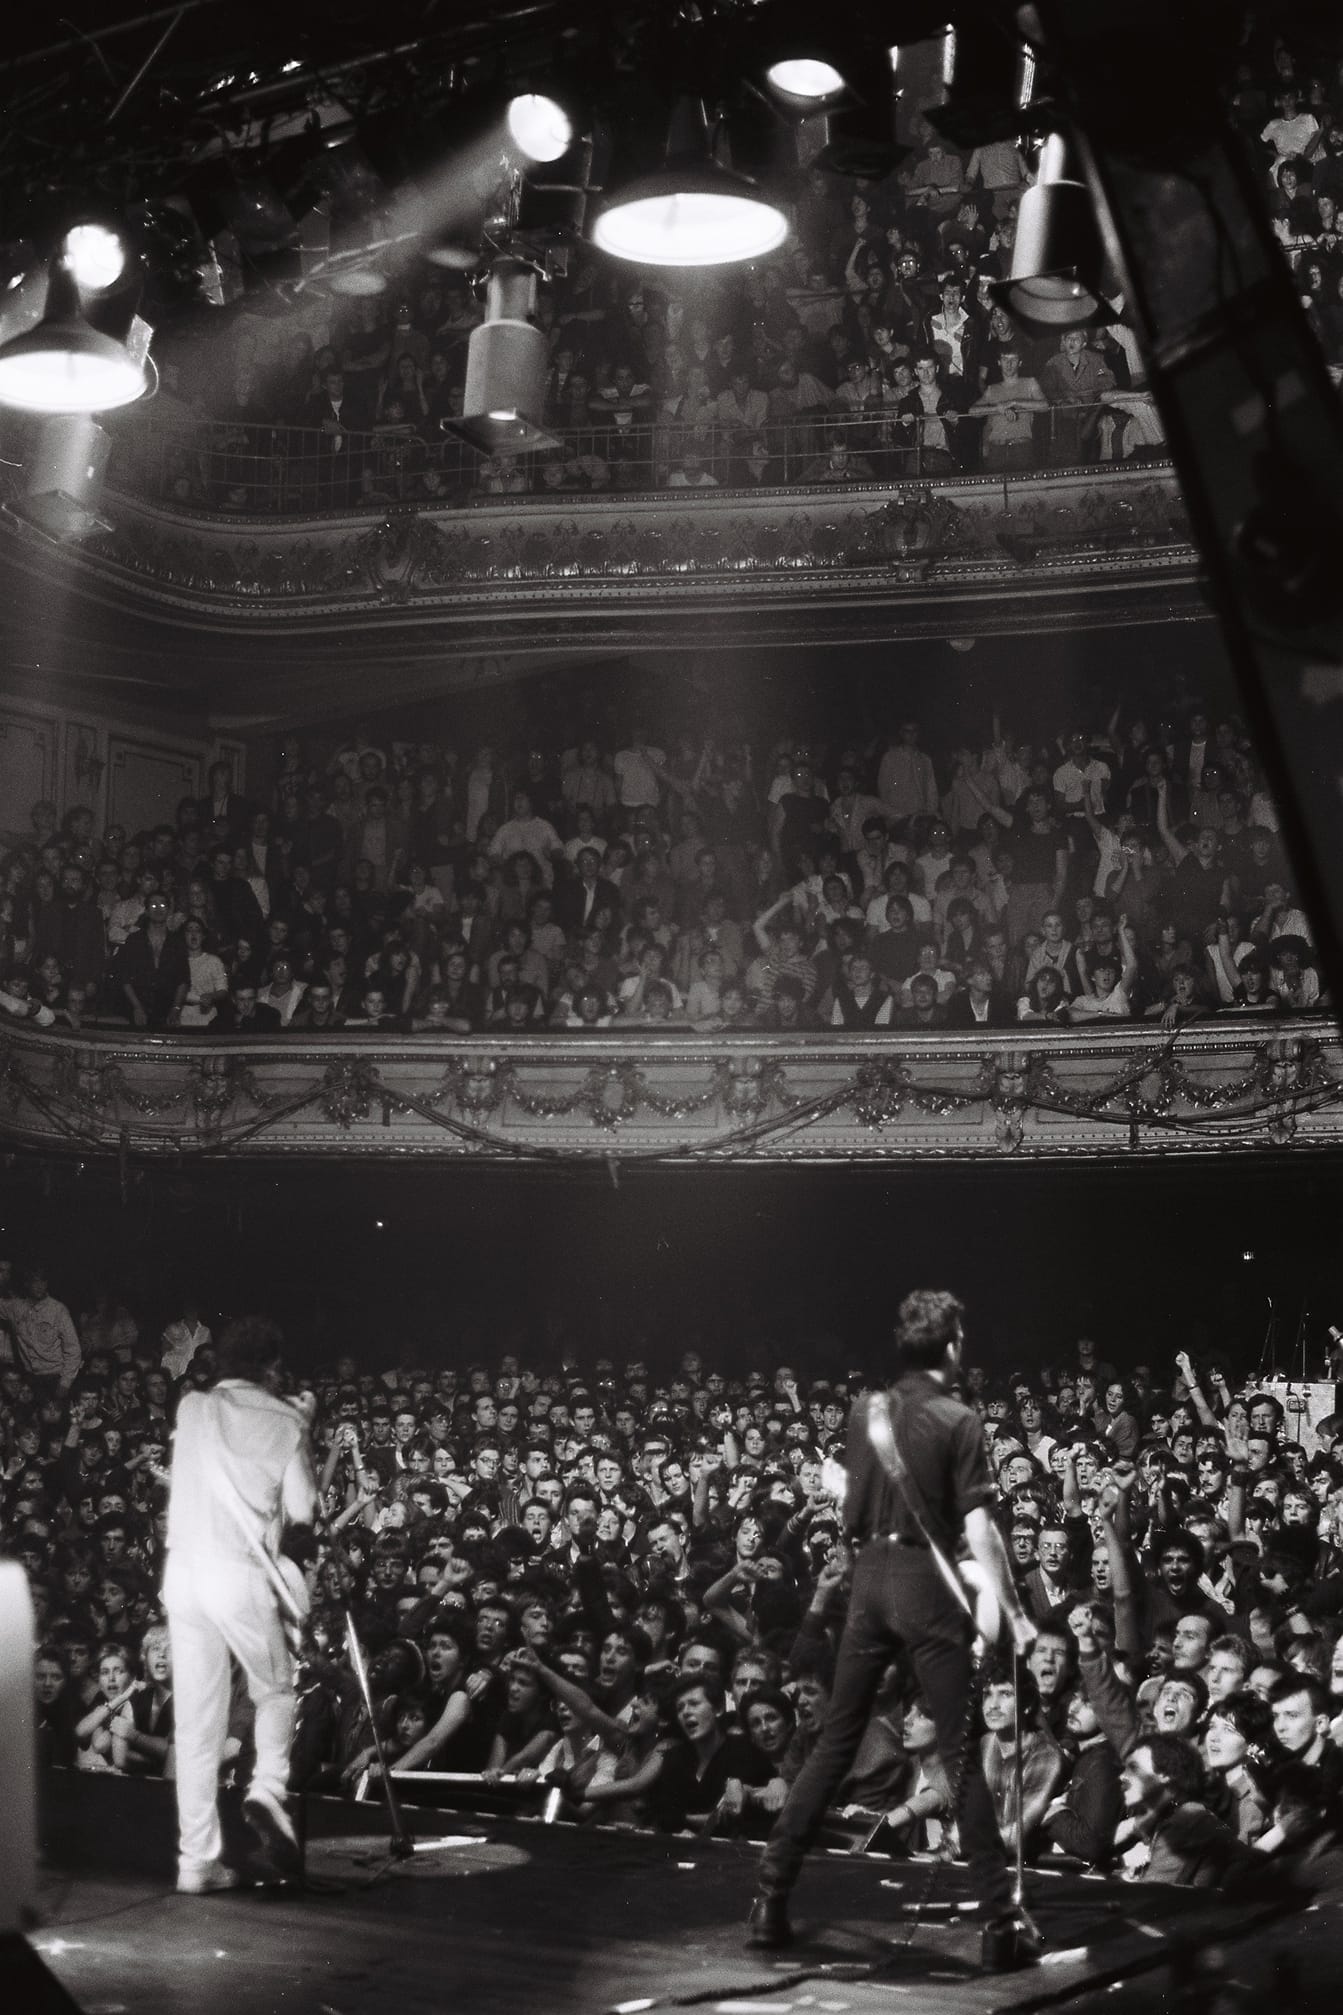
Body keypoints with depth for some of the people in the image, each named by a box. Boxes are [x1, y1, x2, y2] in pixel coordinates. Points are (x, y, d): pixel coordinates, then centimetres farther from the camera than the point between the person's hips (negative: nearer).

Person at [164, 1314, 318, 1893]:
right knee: (275, 1688, 19)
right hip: (241, 1573, -3)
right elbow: (303, 1511, 2)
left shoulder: (190, 1409, 9)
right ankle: (268, 1790, -8)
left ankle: (197, 1859, 6)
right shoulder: (285, 1421, 0)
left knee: (196, 1719, 7)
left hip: (184, 1569, 3)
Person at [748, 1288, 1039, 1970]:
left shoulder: (866, 1411, 7)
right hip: (926, 1581, -5)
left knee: (835, 1741, 12)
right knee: (960, 1752, -1)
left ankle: (771, 1894, 11)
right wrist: (1013, 1611, -11)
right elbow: (977, 1527, -13)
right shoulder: (958, 1420, -9)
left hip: (870, 1575, 5)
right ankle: (999, 1919, 0)